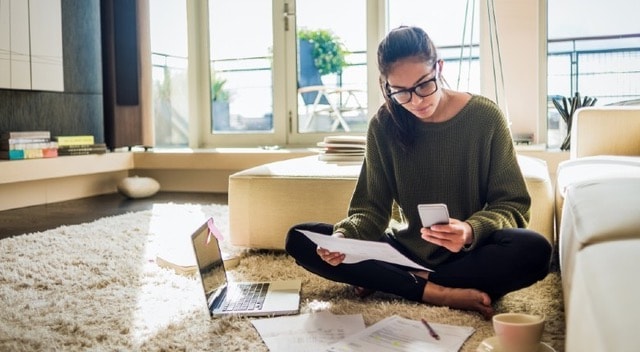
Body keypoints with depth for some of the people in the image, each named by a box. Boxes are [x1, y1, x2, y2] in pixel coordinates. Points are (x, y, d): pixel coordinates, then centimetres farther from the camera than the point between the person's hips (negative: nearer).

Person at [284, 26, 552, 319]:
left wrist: (472, 231, -30)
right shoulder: (384, 125, -5)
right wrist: (344, 237, -27)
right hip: (407, 250, 2)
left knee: (534, 251, -34)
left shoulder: (485, 117, -11)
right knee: (299, 239, -14)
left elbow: (512, 205, -8)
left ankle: (385, 282, -20)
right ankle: (434, 292, -24)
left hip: (469, 254, -1)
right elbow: (372, 208, -4)